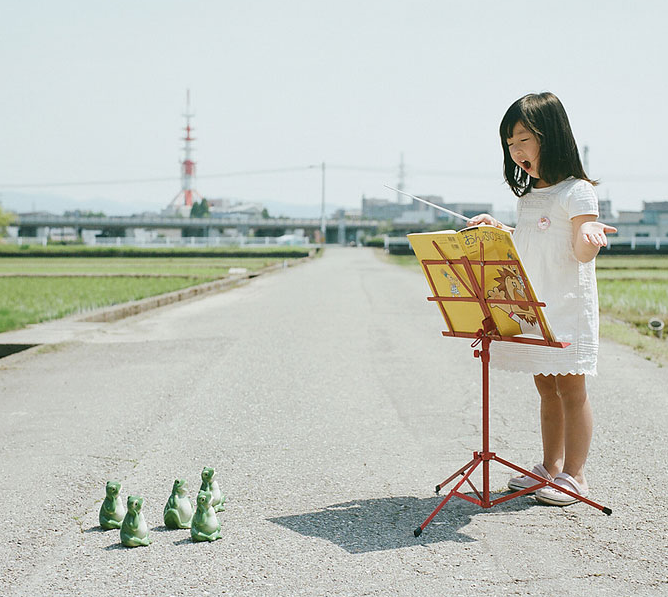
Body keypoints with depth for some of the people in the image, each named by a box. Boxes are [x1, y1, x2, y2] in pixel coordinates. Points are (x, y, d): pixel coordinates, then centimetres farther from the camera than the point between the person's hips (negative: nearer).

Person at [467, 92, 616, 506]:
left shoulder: (576, 192, -10)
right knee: (546, 387, 13)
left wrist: (590, 235, -37)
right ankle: (551, 467, 22)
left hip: (568, 306, -8)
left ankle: (574, 475, 5)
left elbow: (582, 254, -16)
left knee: (570, 387, -2)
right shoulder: (529, 196, 14)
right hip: (531, 306, 8)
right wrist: (498, 230, 14)